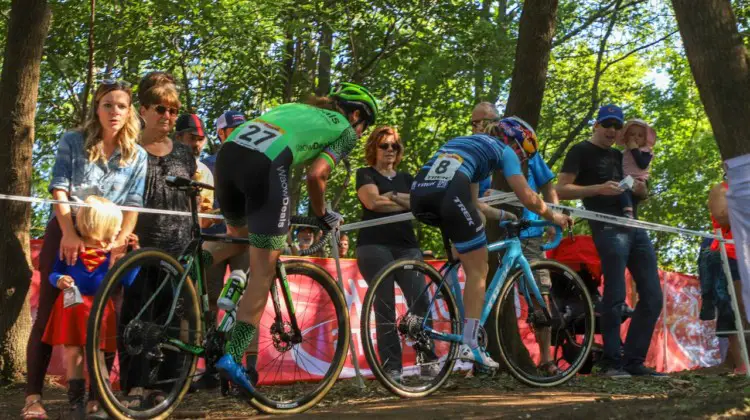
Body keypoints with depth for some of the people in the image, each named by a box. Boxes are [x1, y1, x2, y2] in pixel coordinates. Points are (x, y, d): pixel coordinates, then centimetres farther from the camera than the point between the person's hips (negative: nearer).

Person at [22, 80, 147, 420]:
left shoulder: (137, 156, 5)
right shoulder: (72, 142, 0)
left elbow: (133, 203, -3)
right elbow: (59, 188, -9)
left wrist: (121, 240, -20)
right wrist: (69, 233, -23)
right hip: (65, 234, -2)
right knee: (49, 312, -5)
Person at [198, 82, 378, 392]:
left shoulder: (297, 107, 36)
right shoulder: (346, 130, 18)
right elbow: (315, 175, 5)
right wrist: (322, 214, 22)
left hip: (228, 152, 7)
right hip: (265, 165, -6)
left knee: (240, 236, 32)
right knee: (263, 274, 2)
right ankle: (233, 357, -4)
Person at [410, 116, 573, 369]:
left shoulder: (464, 142, 39)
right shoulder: (503, 150, 20)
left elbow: (472, 202, 41)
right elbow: (527, 197, 13)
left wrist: (503, 215, 50)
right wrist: (554, 217, 29)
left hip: (418, 194, 7)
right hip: (448, 193, -7)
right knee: (478, 270, 5)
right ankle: (469, 345, -1)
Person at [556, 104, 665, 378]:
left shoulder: (620, 157, 25)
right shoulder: (582, 152, 4)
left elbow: (642, 195, 29)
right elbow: (561, 190, -7)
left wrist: (640, 189, 5)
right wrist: (598, 188, -19)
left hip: (635, 227, 8)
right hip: (609, 229, -7)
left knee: (653, 297, 3)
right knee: (615, 297, -12)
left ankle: (634, 361, 8)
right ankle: (611, 362, -4)